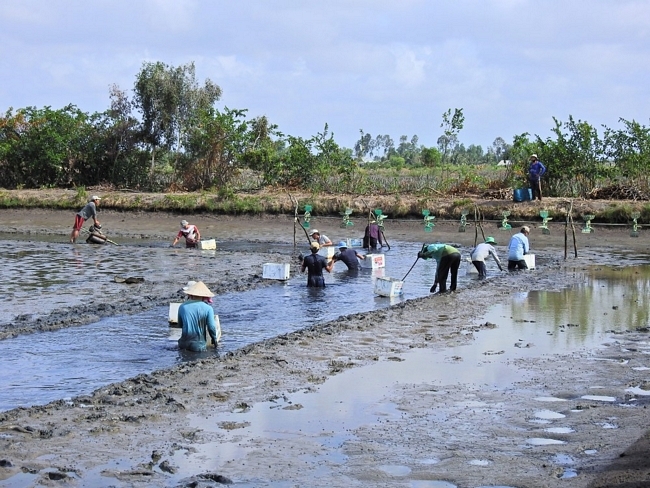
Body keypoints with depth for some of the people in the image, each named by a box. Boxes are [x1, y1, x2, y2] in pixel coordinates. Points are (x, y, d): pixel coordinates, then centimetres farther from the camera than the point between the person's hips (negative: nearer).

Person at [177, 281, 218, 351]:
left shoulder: (182, 306, 6)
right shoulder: (208, 309, -4)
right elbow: (211, 327, -5)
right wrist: (214, 339, 13)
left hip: (184, 343, 3)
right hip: (199, 345, -3)